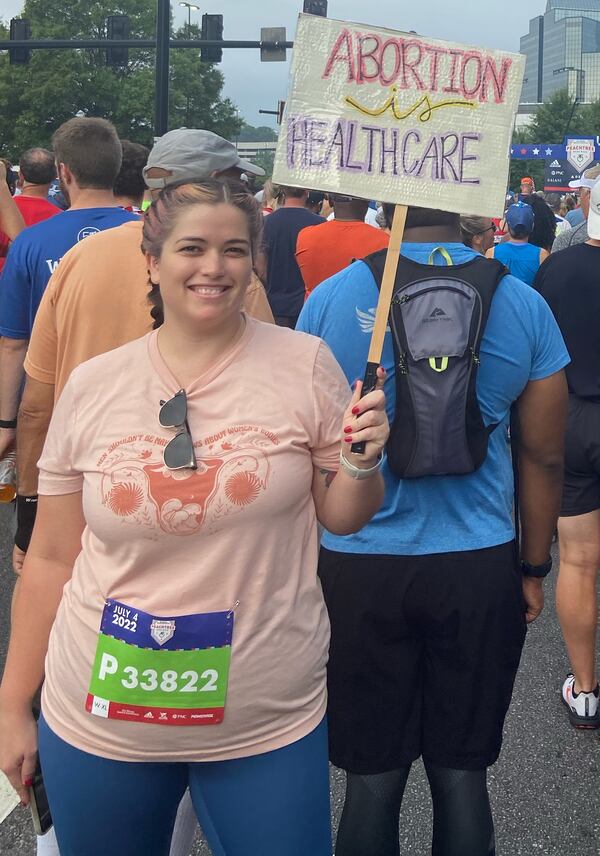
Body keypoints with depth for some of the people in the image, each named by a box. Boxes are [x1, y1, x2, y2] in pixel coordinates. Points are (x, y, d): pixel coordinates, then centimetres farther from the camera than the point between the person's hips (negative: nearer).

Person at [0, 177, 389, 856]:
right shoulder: (92, 386, -2)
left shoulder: (305, 365, -6)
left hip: (267, 720, -1)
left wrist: (361, 462, -17)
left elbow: (341, 517, 4)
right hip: (98, 718, 2)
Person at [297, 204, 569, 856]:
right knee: (462, 774, 14)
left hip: (358, 566, -1)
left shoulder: (328, 300, -7)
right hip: (481, 568, 1)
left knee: (373, 777, 12)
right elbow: (543, 455, 2)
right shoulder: (525, 306, -4)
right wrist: (533, 568, 14)